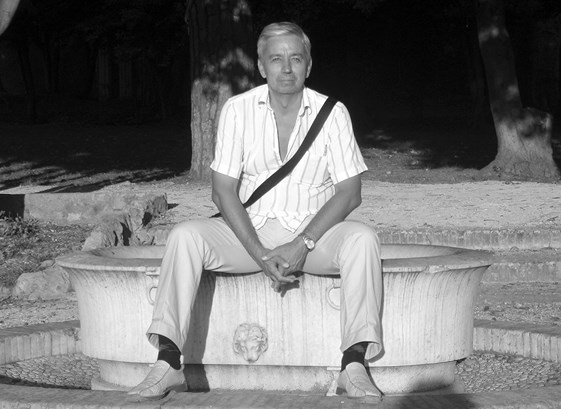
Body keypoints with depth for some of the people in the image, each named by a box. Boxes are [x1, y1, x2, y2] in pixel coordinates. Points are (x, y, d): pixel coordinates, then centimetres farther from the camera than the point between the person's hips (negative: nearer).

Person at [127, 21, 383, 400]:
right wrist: (260, 254, -19)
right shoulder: (238, 110, -2)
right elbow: (224, 190, -6)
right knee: (185, 235, -25)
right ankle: (168, 363, -30)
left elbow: (349, 192, -6)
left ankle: (354, 366, -33)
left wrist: (303, 245, -19)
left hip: (313, 231, -1)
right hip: (250, 232, 1)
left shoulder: (332, 113, -3)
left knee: (363, 239, -31)